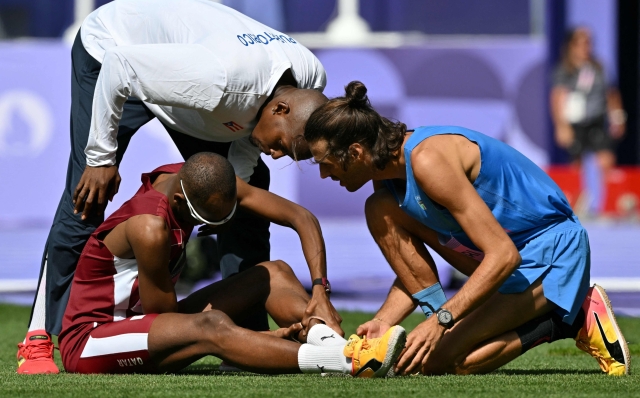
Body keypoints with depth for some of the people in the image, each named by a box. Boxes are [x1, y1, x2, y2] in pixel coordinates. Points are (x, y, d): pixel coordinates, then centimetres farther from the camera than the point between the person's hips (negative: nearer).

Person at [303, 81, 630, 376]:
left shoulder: (428, 159, -28)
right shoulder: (386, 174, 1)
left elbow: (503, 255, -32)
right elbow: (412, 273, 9)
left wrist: (441, 320, -34)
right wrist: (382, 322, -9)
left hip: (552, 251, -9)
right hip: (506, 243, 9)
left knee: (434, 359, -19)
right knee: (380, 212, -1)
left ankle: (572, 320, -7)